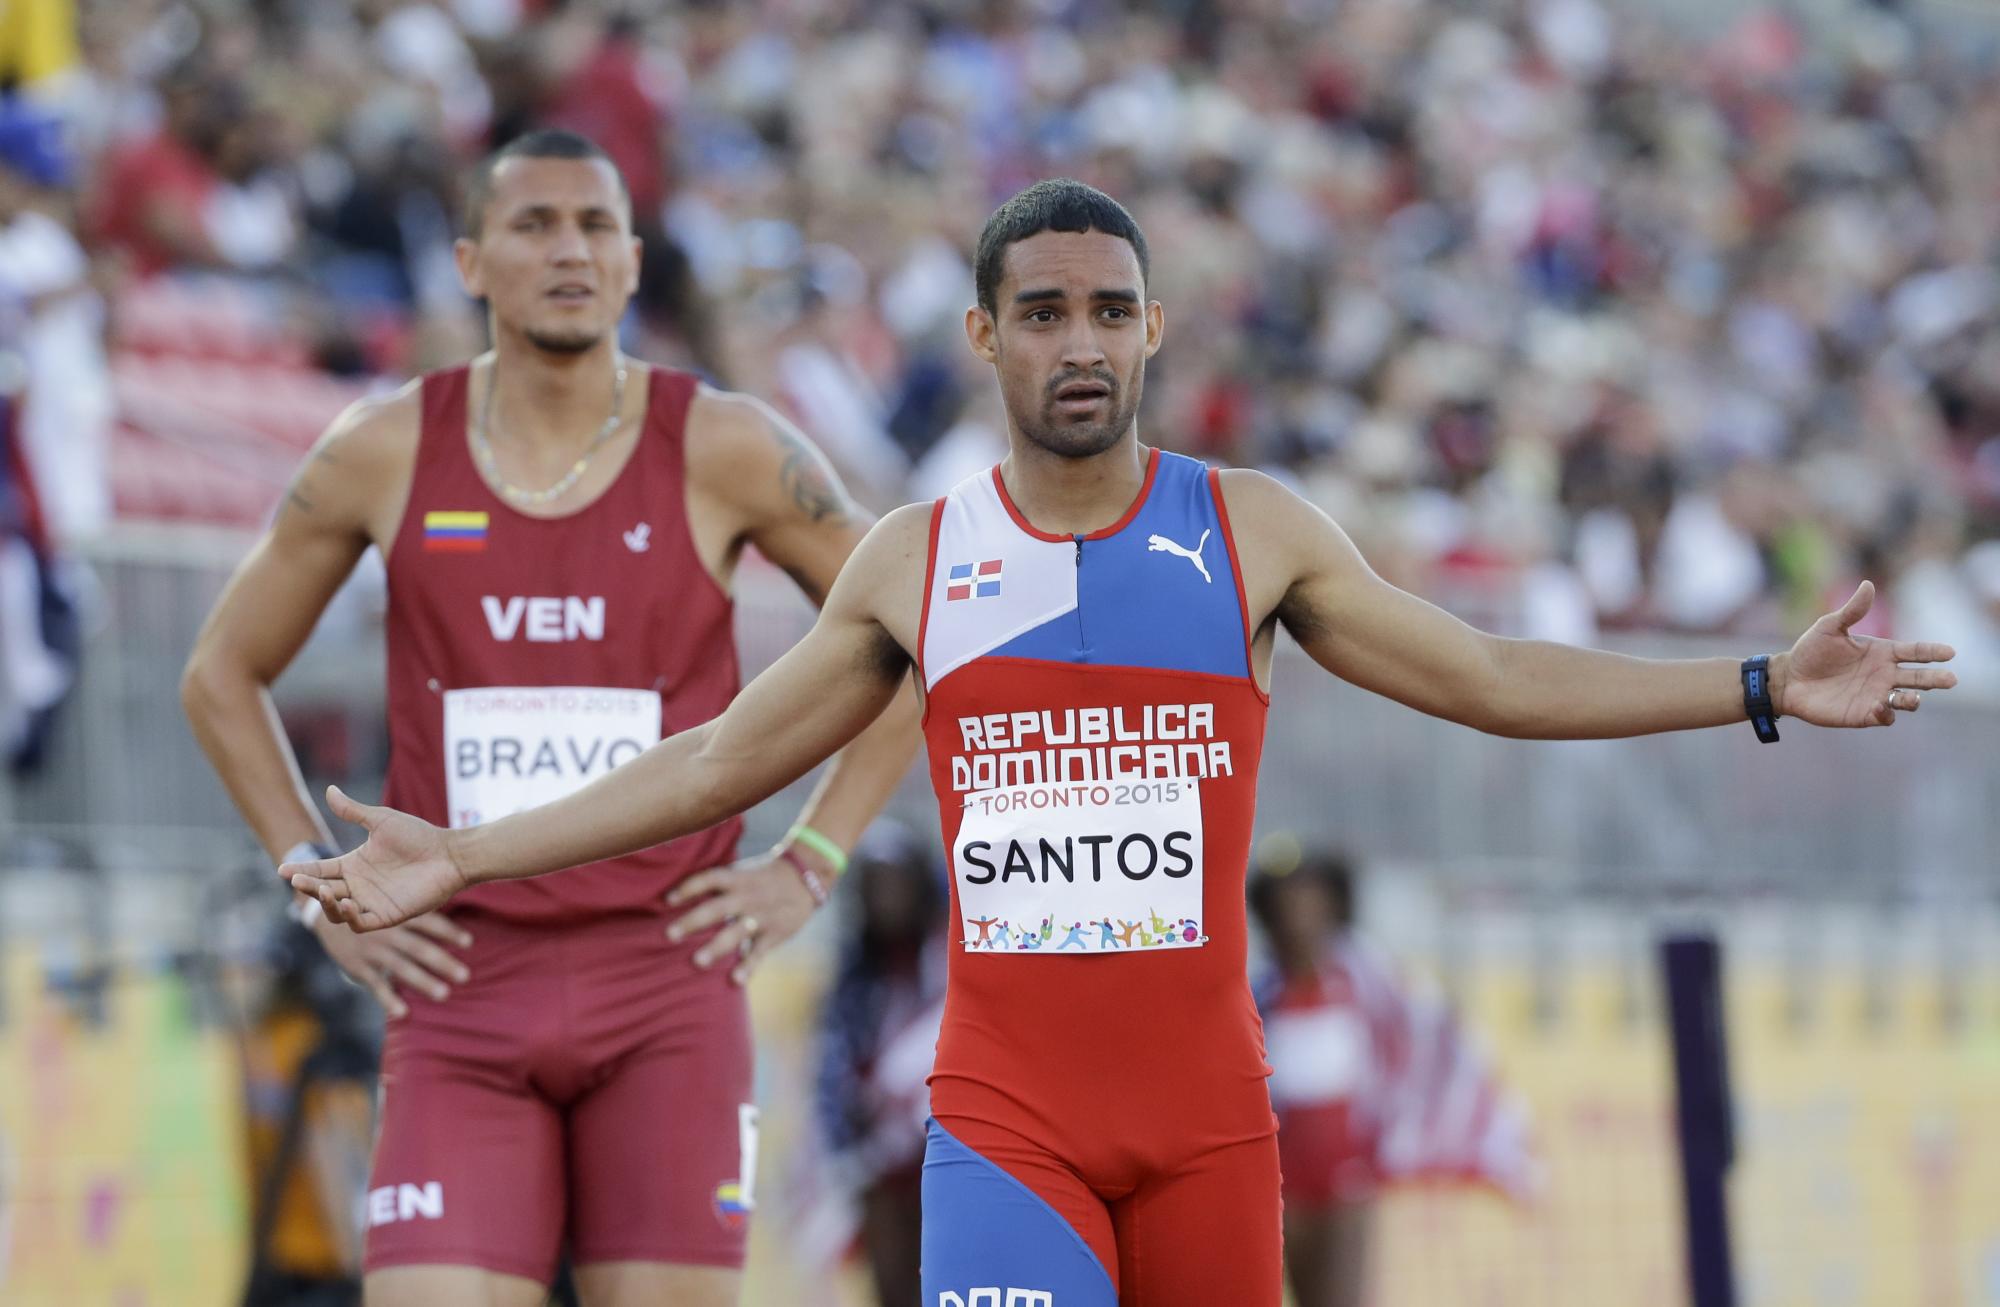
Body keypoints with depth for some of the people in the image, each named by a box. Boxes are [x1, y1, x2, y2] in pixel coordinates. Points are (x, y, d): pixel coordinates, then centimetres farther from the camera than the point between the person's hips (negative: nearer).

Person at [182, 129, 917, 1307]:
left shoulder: (727, 452, -1)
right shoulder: (385, 455, 2)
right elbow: (224, 676, 15)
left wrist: (810, 866, 1)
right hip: (462, 987, 0)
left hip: (666, 982, 0)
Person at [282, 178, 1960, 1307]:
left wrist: (1765, 687, 3)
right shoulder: (915, 560, 6)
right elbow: (716, 763, 13)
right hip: (1002, 1114, -1)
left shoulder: (1252, 534, 5)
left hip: (1206, 1113, 1)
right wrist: (461, 857, 8)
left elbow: (1491, 679, 9)